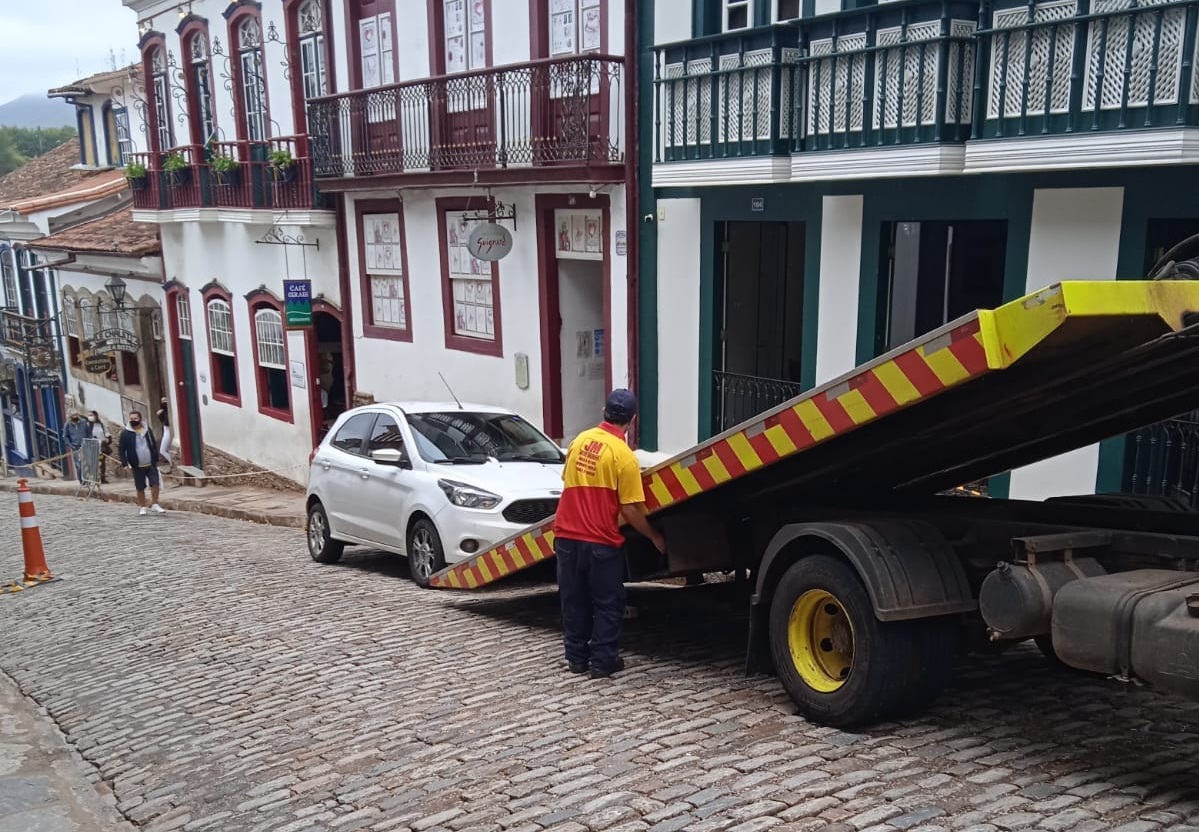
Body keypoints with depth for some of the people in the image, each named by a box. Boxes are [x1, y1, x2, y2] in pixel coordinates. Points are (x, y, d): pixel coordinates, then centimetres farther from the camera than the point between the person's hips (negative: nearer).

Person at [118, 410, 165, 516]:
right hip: (137, 466, -2)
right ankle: (142, 507, 20)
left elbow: (154, 445, 11)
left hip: (151, 464, 2)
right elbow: (121, 449, -3)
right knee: (140, 488, 6)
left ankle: (154, 505, 6)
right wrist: (125, 463, -12)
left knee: (155, 483, -6)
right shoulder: (125, 433, -5)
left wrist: (156, 459, 8)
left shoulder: (147, 430, 4)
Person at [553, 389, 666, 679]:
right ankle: (603, 660, 12)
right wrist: (654, 536, 2)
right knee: (608, 603, 10)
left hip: (567, 536, 5)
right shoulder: (623, 455, -13)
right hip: (601, 542, -5)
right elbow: (630, 511, -13)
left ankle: (576, 657, 24)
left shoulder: (580, 440, 4)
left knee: (573, 600, 16)